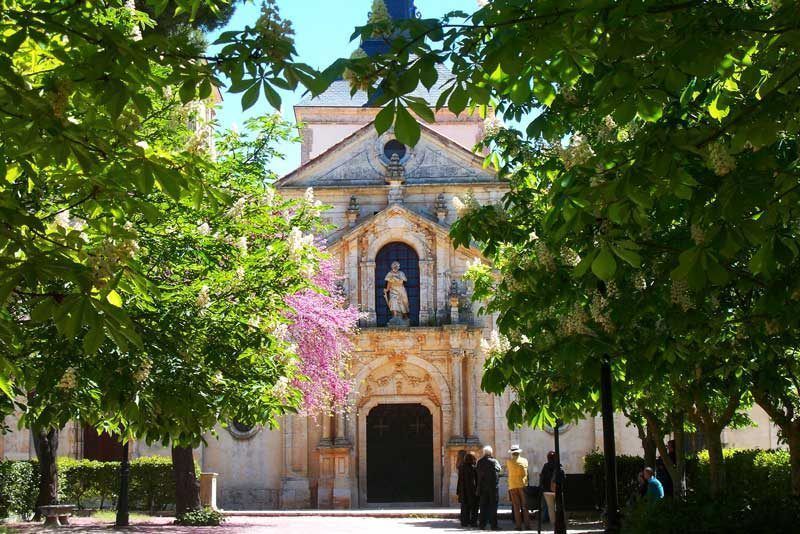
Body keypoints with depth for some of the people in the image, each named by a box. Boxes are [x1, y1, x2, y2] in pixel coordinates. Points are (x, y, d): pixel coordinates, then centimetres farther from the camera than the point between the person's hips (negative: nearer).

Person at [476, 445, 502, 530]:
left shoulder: (479, 462, 1)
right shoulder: (494, 462, -12)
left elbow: (478, 474, 7)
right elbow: (499, 469, 4)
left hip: (482, 487, 4)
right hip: (493, 487, -4)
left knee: (483, 506, 10)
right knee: (493, 506, -1)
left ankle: (482, 524, 11)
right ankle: (493, 525, -3)